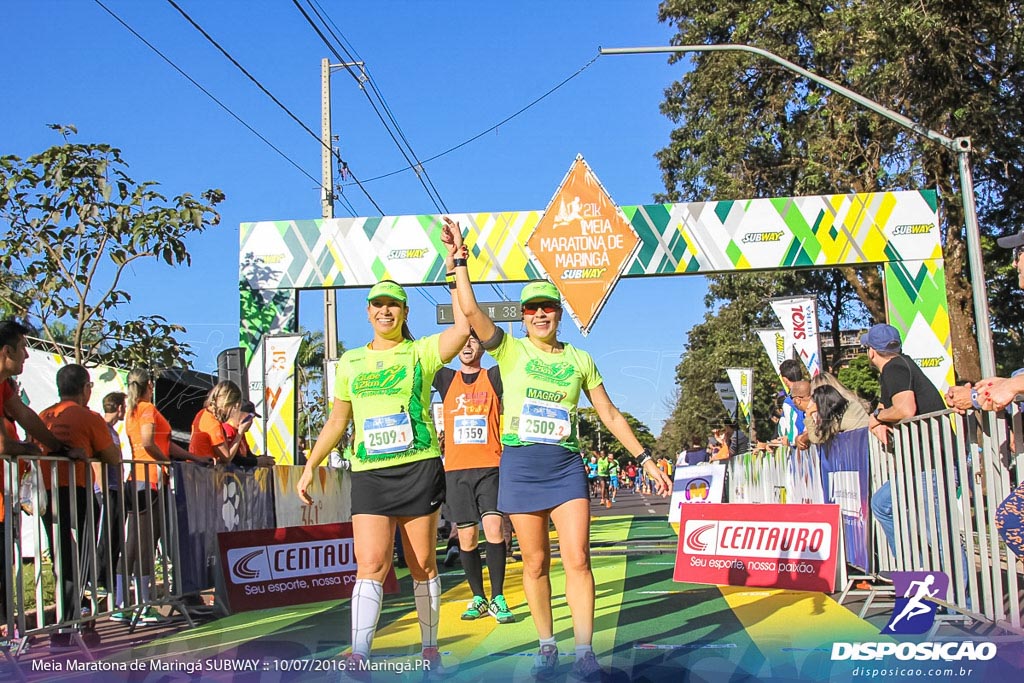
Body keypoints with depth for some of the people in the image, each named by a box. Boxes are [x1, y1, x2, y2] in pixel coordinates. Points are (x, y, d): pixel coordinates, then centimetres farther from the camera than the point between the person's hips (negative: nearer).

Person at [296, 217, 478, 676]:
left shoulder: (422, 352, 2)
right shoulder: (350, 362, 13)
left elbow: (466, 324, -14)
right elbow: (337, 420, 18)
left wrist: (457, 266, -14)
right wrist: (311, 465, 12)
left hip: (420, 470, -2)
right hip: (369, 474, 2)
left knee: (422, 566, 6)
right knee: (371, 564, -10)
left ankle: (430, 649, 20)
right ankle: (359, 657, -13)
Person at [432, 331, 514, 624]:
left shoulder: (494, 377, 6)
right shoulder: (446, 379, 12)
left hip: (490, 467, -2)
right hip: (455, 469, 2)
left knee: (493, 528, -15)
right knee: (466, 537, 5)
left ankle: (497, 599, -4)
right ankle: (478, 598, 18)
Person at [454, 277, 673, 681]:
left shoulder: (580, 359, 9)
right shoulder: (511, 350, 4)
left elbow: (610, 414, 13)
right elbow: (471, 312, -10)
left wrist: (645, 459, 10)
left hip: (566, 466, 1)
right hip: (520, 466, -1)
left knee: (577, 558, -9)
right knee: (535, 562, 5)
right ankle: (547, 647, 19)